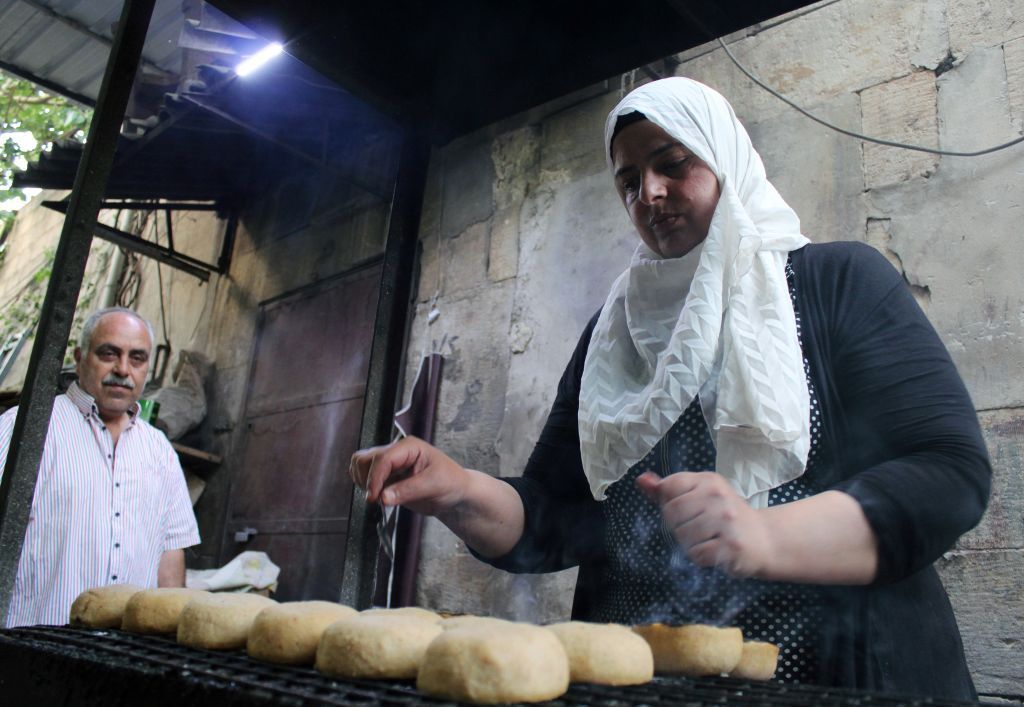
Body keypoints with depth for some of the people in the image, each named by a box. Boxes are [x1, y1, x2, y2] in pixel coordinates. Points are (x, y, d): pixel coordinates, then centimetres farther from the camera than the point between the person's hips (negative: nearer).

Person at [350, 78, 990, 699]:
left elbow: (954, 471, -9)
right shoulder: (614, 331, 12)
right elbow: (552, 522, 7)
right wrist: (461, 495, -13)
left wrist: (765, 536, -24)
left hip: (835, 678, -2)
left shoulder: (839, 279, 2)